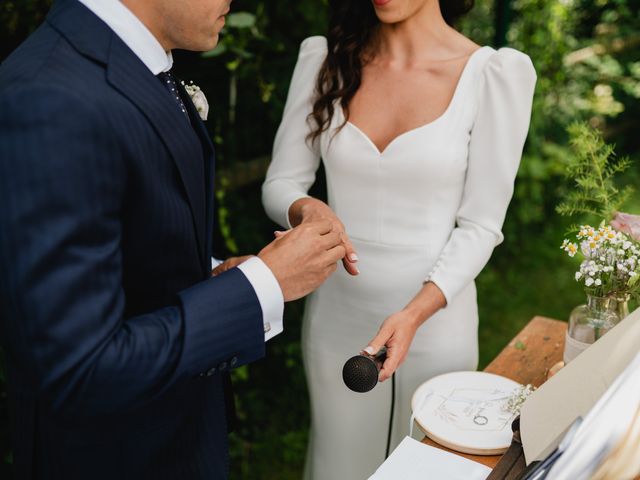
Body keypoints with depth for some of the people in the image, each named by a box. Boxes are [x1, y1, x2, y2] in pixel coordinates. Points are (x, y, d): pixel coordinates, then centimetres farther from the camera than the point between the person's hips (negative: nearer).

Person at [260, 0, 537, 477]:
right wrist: (307, 209, -23)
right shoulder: (324, 58, -3)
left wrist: (415, 314, -24)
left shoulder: (495, 73, -12)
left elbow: (481, 226, -10)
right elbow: (280, 183, 0)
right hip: (336, 315, 2)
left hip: (434, 316, -1)